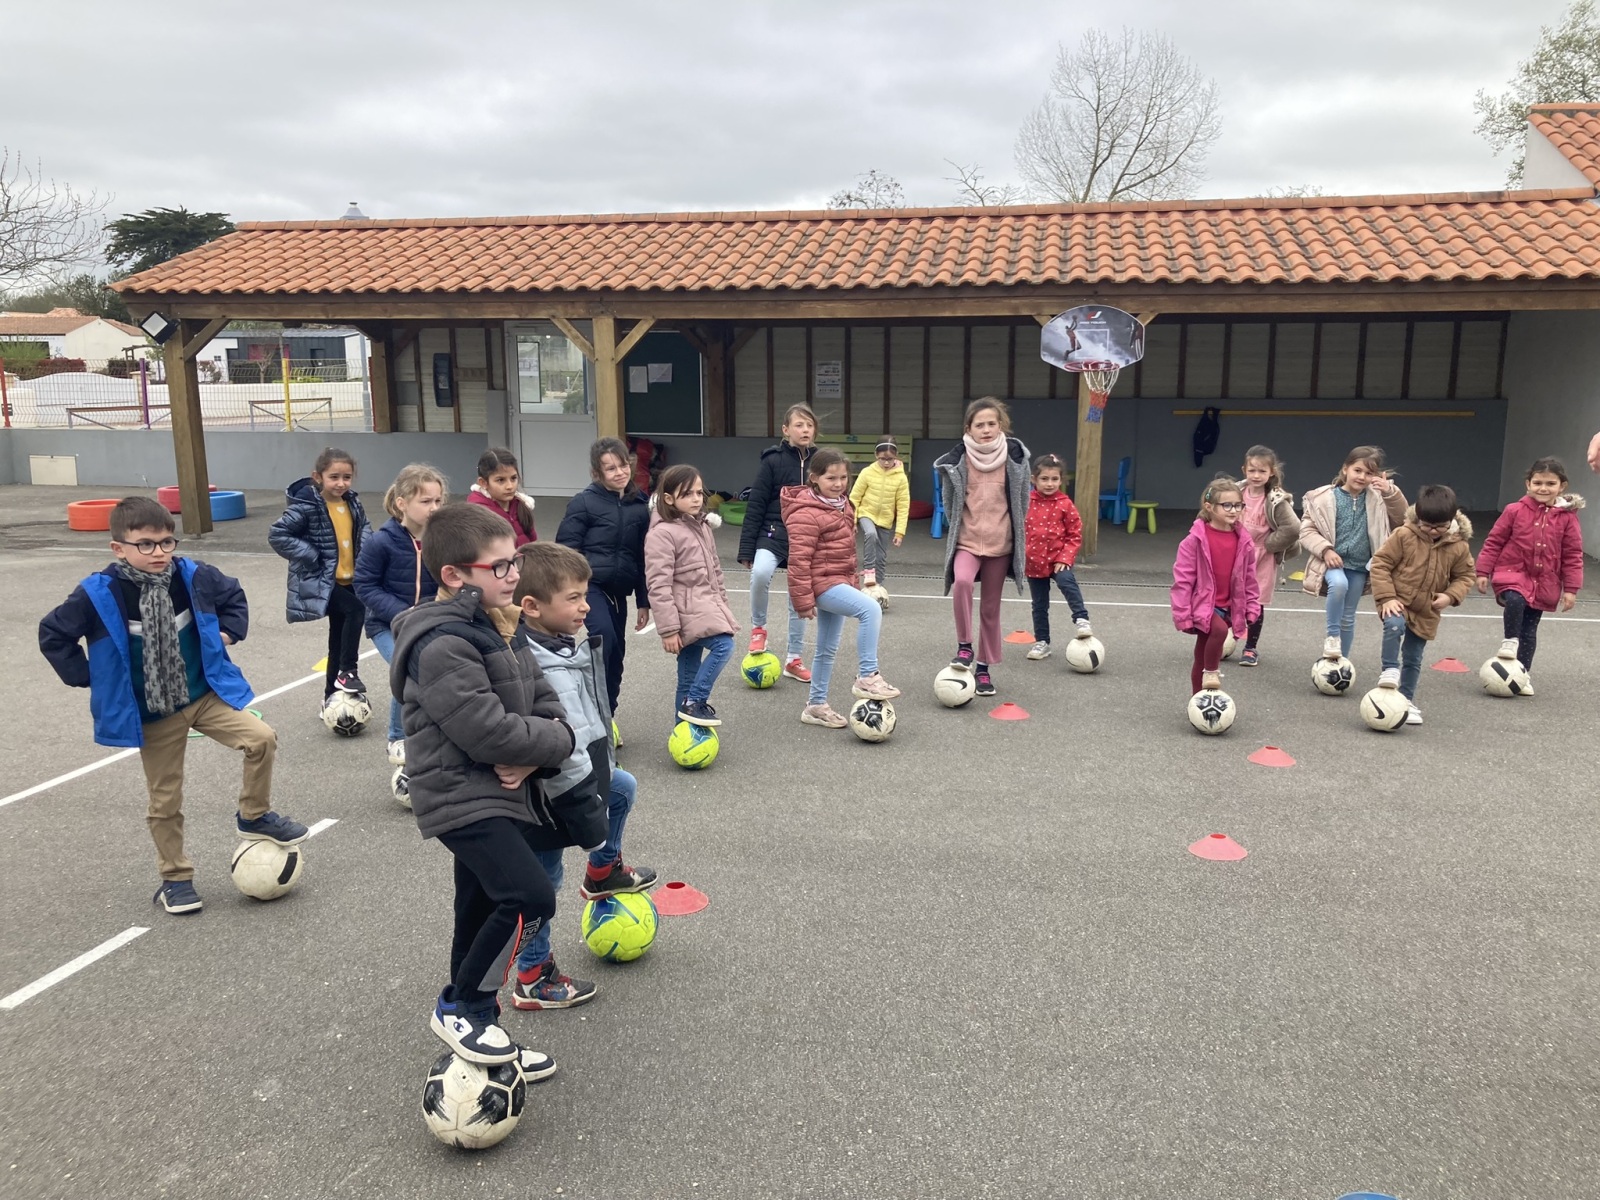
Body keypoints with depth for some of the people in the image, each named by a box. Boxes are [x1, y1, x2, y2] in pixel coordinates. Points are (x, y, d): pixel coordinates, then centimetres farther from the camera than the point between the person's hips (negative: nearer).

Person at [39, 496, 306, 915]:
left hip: (205, 696, 2)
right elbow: (52, 634, -2)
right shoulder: (99, 594, -15)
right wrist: (87, 677, -4)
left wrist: (228, 632, 0)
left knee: (262, 738, -18)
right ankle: (175, 878, 26)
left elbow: (234, 595, 13)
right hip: (152, 717, -2)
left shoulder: (195, 577, -8)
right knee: (165, 801, 8)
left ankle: (255, 816, 5)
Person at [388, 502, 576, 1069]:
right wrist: (552, 742, -11)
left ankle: (474, 1022, 34)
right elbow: (490, 732, -27)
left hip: (501, 795, 9)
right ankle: (460, 1010, -2)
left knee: (481, 918, 19)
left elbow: (548, 707, 9)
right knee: (530, 898, -21)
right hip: (462, 799, -9)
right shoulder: (442, 646, -20)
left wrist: (535, 754, -11)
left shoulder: (494, 628, 11)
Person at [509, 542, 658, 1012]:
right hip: (548, 800, -9)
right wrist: (588, 816, -27)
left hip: (581, 775, 9)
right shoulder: (540, 670, -35)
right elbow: (559, 752, -34)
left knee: (623, 788, 30)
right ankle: (533, 981, 26)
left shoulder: (565, 646, -3)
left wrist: (601, 771, 22)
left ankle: (603, 874, 51)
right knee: (542, 882, 7)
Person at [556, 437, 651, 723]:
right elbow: (566, 549, -6)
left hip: (618, 589, 5)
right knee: (604, 636, -27)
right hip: (589, 583, -5)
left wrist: (643, 601, 14)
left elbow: (642, 559, 13)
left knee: (616, 651, 10)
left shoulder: (640, 506, 7)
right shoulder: (584, 502, -7)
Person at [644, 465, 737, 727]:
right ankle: (694, 703, -10)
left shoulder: (702, 526, 12)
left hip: (707, 605, 8)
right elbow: (659, 585, -18)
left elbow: (714, 570, 21)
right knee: (723, 645, -24)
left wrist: (723, 605, 21)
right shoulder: (662, 533, -15)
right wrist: (668, 629, -19)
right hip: (686, 610, -8)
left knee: (689, 674, 10)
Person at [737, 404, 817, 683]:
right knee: (760, 574, -32)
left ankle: (793, 660, 26)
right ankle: (758, 627, -5)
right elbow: (755, 506, -6)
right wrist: (746, 549, -9)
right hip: (774, 534, -3)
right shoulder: (773, 461, -7)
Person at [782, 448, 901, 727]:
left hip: (839, 581, 10)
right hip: (822, 583, -10)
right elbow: (799, 559, -20)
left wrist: (852, 582, 25)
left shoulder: (841, 505, 11)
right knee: (871, 609, -28)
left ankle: (816, 705, 28)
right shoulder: (806, 513, -18)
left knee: (827, 649, 16)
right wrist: (803, 600, -20)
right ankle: (867, 677, -21)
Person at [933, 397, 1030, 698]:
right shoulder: (957, 459, -8)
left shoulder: (1014, 456, -5)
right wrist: (958, 531, 10)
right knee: (962, 581, -31)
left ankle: (984, 668, 24)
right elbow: (949, 502, 5)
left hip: (1000, 543, 2)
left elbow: (1022, 500, 7)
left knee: (991, 608, 9)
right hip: (966, 541, -1)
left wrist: (1015, 532, 12)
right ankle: (964, 647, -13)